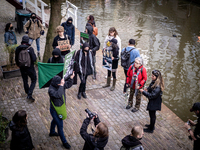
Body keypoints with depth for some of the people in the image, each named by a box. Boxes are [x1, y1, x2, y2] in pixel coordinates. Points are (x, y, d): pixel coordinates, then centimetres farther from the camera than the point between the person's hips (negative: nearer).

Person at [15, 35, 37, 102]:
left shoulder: (18, 49, -7)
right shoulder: (30, 48, -19)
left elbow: (16, 59, 2)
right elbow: (34, 59, -20)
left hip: (22, 68, 3)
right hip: (30, 68, -3)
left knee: (25, 81, 20)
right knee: (34, 80, 12)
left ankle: (28, 93, 34)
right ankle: (29, 94, -1)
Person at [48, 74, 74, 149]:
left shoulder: (61, 84, -12)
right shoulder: (51, 90, -33)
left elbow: (68, 85, 1)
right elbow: (58, 95, -48)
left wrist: (71, 78, -16)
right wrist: (61, 85, -48)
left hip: (61, 107, 8)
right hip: (55, 110, -8)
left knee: (55, 120, 32)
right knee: (60, 125, 3)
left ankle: (52, 132, 58)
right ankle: (64, 142, 18)